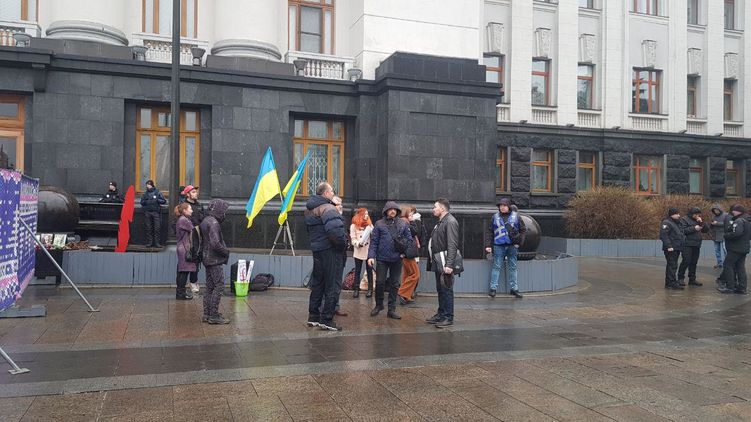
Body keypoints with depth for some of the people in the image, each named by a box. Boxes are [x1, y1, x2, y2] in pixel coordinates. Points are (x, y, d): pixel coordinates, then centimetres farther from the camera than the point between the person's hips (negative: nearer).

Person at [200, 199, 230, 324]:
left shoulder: (205, 221, 13)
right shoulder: (213, 223, -18)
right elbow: (215, 243, -26)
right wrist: (226, 252, -10)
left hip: (208, 259, 10)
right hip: (215, 260, -10)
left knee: (209, 287, 14)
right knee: (219, 287, -5)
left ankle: (207, 314, 19)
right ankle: (213, 316, -3)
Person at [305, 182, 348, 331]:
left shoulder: (309, 209, 13)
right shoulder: (328, 208, -17)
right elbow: (335, 230, -30)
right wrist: (343, 243, -15)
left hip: (317, 250, 9)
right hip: (330, 251, -9)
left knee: (317, 284, 17)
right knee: (333, 286, 0)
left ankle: (313, 317, 24)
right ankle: (326, 320, 2)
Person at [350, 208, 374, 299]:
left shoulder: (369, 225, 9)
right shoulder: (354, 226, 0)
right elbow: (353, 239, -5)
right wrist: (358, 243, -24)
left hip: (368, 251, 2)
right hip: (358, 251, -2)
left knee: (369, 270, 7)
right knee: (357, 271, 4)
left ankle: (370, 289, 14)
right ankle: (356, 289, 10)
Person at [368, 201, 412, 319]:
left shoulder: (403, 224, 6)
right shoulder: (379, 224, 0)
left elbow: (409, 239, 8)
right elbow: (374, 241, -1)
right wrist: (371, 256, -11)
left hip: (397, 260, 2)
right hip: (382, 259, -2)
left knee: (395, 285, 7)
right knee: (380, 282, 2)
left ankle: (392, 309, 16)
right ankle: (379, 305, 25)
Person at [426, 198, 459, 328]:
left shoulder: (450, 222, -13)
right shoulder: (440, 222, 20)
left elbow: (452, 245, -21)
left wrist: (449, 264, -26)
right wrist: (433, 261, 17)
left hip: (445, 264, -10)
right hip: (438, 263, 10)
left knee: (446, 290, -5)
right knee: (440, 290, 15)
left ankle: (448, 318, 0)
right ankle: (441, 314, 24)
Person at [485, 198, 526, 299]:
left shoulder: (516, 216, 5)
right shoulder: (495, 217, 5)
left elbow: (523, 230, 8)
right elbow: (490, 232, 7)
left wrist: (519, 241, -3)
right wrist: (488, 245, 0)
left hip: (512, 246, 1)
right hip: (498, 246, -1)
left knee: (512, 267, 8)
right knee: (496, 267, -1)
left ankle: (513, 288, 16)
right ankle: (493, 288, 3)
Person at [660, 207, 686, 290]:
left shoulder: (676, 223, 21)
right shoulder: (666, 223, -12)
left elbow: (680, 235, 31)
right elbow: (663, 235, -21)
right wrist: (668, 246, -25)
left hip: (676, 249, 10)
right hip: (671, 249, -10)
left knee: (673, 266, 13)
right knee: (672, 265, -11)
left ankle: (668, 283, 18)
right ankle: (672, 283, -10)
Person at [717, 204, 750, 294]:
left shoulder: (739, 221, -18)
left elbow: (736, 233, -30)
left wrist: (726, 235, -16)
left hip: (735, 249, -10)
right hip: (744, 248, 10)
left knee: (728, 265, -2)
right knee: (740, 267, 13)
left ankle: (730, 287, -2)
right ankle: (742, 287, 16)